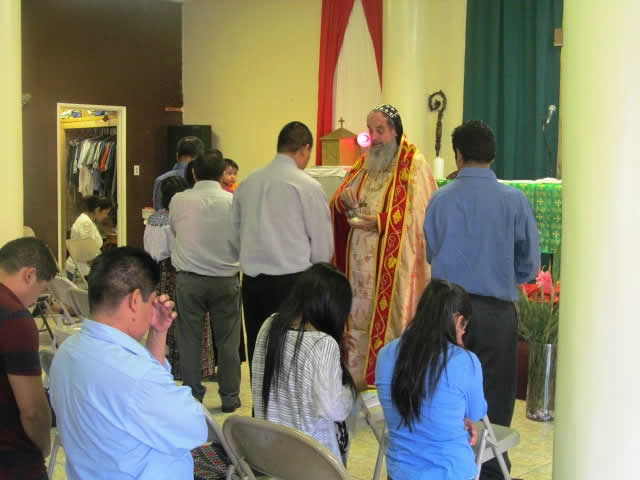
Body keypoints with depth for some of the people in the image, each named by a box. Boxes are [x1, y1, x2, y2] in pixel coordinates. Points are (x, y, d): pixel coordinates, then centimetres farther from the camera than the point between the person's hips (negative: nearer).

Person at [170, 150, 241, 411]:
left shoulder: (179, 201, -5)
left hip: (189, 279, 0)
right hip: (226, 279, 0)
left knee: (189, 339, 10)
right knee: (227, 340, 10)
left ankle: (193, 396, 16)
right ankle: (229, 397, 17)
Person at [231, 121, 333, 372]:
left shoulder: (247, 183, 7)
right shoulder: (307, 186, -8)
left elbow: (235, 235, 13)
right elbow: (322, 244, -3)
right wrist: (315, 272, 15)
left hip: (252, 278, 5)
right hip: (291, 280, -5)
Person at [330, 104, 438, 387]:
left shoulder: (414, 166, -4)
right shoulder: (363, 164, 15)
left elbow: (419, 215, -12)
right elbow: (336, 206, 16)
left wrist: (379, 222, -18)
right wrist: (343, 201, -7)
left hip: (393, 265, -6)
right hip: (359, 264, 6)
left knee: (389, 321, -5)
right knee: (358, 320, 7)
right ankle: (358, 382, 16)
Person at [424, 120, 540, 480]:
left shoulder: (441, 199, -4)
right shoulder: (515, 201, -8)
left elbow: (430, 252, 6)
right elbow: (530, 266, -1)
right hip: (496, 309, -2)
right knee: (495, 396, 9)